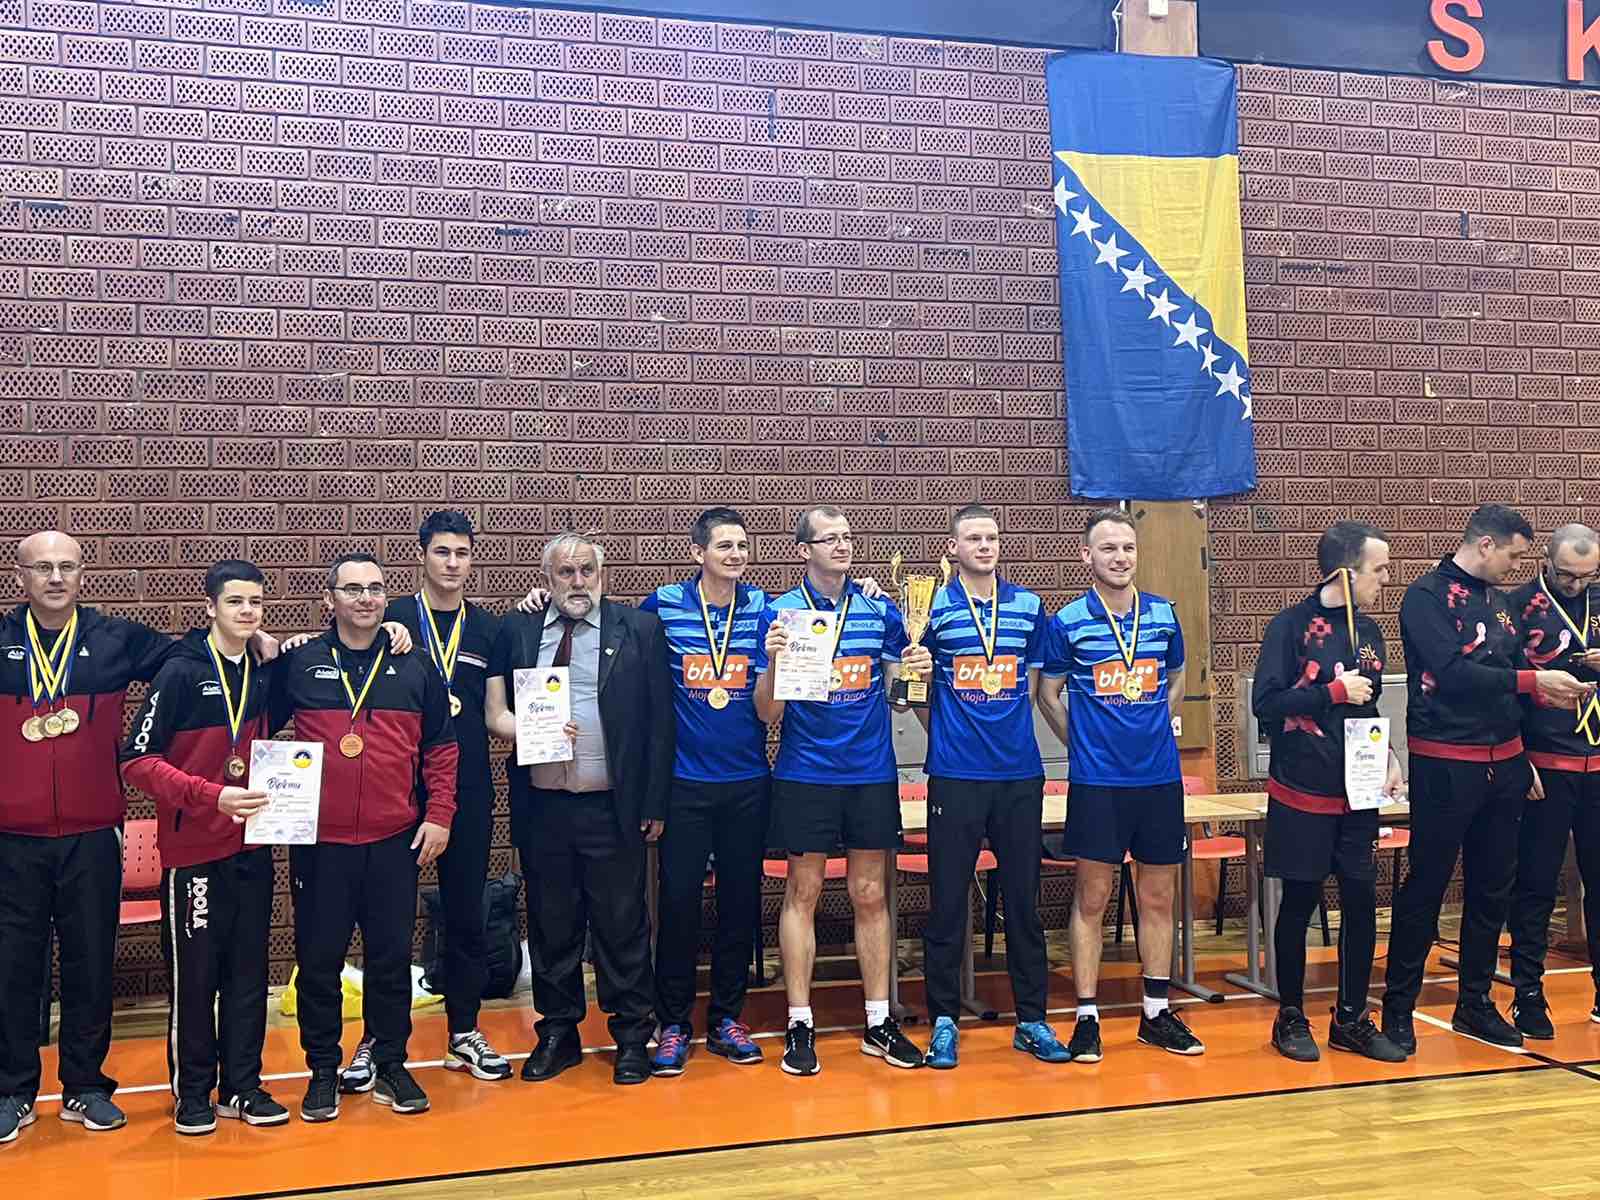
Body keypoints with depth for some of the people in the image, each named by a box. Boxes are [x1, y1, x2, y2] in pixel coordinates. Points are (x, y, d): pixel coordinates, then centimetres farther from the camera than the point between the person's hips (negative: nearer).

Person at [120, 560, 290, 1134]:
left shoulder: (265, 673, 6)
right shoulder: (180, 672, -10)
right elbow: (137, 759, -13)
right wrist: (211, 795, -22)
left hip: (252, 847, 5)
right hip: (193, 849, -5)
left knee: (249, 972, 9)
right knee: (195, 975, 3)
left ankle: (243, 1086, 21)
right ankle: (192, 1091, 18)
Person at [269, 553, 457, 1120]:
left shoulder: (415, 669, 6)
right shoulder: (298, 665, 2)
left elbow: (441, 748, 9)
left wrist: (438, 815, 2)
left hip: (396, 842, 1)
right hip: (319, 843, -1)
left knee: (392, 957, 8)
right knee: (318, 960, 6)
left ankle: (391, 1066, 22)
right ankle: (323, 1071, 20)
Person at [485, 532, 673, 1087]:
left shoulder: (640, 629, 1)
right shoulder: (516, 631, 8)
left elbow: (659, 723, -1)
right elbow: (495, 712, 11)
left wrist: (654, 804, -4)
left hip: (612, 808, -2)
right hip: (541, 807, 2)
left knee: (622, 925, 5)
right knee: (551, 926, 11)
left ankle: (631, 1038, 18)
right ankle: (558, 1033, 25)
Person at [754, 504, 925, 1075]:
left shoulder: (879, 610, 4)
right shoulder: (780, 613, -4)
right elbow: (768, 712, -6)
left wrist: (918, 668, -7)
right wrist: (774, 663, -24)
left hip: (872, 772, 3)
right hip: (805, 774, -2)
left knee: (870, 895, 9)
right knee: (802, 893, 3)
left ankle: (879, 1021, 18)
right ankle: (800, 1024, 12)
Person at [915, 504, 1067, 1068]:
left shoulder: (1029, 608, 7)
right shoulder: (934, 608, 0)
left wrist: (1006, 729, 10)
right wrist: (946, 734, -2)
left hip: (1020, 773, 3)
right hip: (955, 776, -2)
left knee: (1024, 899, 8)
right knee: (947, 901, 2)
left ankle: (1032, 1019, 19)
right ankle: (944, 1021, 13)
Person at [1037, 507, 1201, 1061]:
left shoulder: (1163, 614, 6)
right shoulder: (1068, 621, -4)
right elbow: (1048, 694, 6)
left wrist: (1150, 735, 13)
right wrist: (1085, 744, 4)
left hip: (1159, 777, 3)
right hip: (1097, 781, -3)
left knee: (1159, 897, 10)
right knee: (1091, 899, 2)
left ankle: (1157, 1012, 22)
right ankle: (1086, 1018, 11)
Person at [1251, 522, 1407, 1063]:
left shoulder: (1369, 632, 9)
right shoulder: (1292, 626, -11)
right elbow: (1265, 703, -18)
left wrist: (1389, 757, 3)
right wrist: (1334, 691, -17)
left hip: (1357, 795, 6)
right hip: (1301, 796, -6)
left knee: (1361, 901, 7)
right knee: (1299, 903, 4)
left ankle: (1351, 1018, 21)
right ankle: (1290, 1018, 19)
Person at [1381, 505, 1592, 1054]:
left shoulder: (1498, 600, 14)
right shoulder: (1428, 597, -10)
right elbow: (1452, 673, -21)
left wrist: (1554, 689, 4)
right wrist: (1532, 682, -18)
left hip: (1503, 762, 8)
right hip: (1444, 764, -7)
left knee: (1492, 886, 12)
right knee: (1425, 886, 0)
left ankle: (1475, 1003, 24)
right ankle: (1398, 1006, 9)